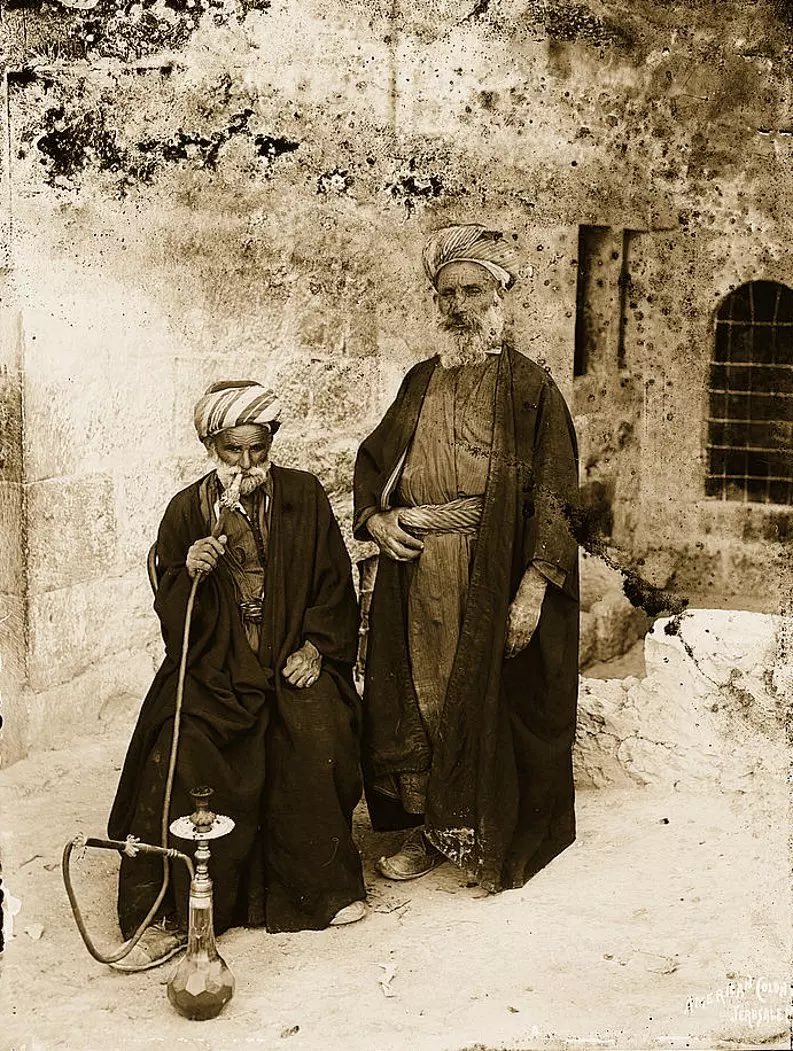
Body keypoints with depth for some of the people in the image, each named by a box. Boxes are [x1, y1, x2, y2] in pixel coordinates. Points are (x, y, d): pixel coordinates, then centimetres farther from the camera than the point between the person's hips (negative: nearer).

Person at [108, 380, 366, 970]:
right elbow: (172, 616, 4)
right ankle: (173, 915, -13)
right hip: (216, 667, 0)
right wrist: (190, 574, -17)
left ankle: (325, 887, -6)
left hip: (293, 659, 0)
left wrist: (315, 645, -6)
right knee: (183, 753, -25)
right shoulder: (188, 510, 4)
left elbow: (335, 584, 8)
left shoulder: (304, 496, 4)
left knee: (318, 737, -27)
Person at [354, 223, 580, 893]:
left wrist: (532, 590, -17)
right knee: (418, 700, 9)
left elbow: (554, 498, -10)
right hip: (416, 578, 5)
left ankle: (489, 840, 20)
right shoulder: (421, 381, 11)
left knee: (485, 704, 3)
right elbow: (373, 459, 21)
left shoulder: (529, 387, -5)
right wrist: (374, 516, 1)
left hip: (494, 583, -5)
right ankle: (431, 831, 24)